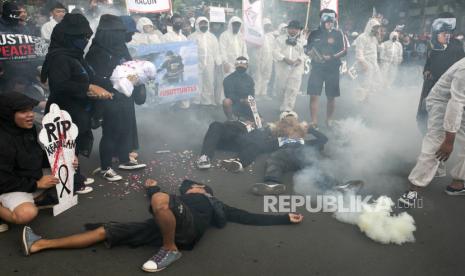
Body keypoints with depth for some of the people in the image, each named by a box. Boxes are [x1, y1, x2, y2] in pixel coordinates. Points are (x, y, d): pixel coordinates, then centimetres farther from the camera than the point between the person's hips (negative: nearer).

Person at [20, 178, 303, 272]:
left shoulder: (216, 204, 29)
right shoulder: (179, 200, 39)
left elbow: (249, 217, 24)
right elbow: (156, 209, 27)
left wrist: (285, 218, 23)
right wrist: (153, 188, 42)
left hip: (188, 227, -5)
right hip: (168, 228, 5)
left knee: (161, 199, -33)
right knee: (106, 230, 1)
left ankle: (170, 251, -15)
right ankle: (40, 244, 6)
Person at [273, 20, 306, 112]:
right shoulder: (280, 38, 8)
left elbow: (303, 53, 10)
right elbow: (276, 52, -2)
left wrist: (299, 60, -12)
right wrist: (285, 59, -17)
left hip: (296, 68, 0)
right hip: (282, 67, 0)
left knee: (292, 89, -10)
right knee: (280, 88, 4)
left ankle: (287, 109, -7)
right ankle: (285, 105, 31)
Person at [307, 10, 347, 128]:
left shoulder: (338, 34, 2)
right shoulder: (314, 34, 7)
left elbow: (344, 50, -2)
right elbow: (308, 49, 15)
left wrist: (332, 57, -18)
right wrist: (312, 55, -7)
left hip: (333, 69, -1)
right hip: (317, 68, 1)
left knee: (331, 97, 6)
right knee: (314, 95, -8)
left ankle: (329, 121, 21)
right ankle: (314, 122, -3)